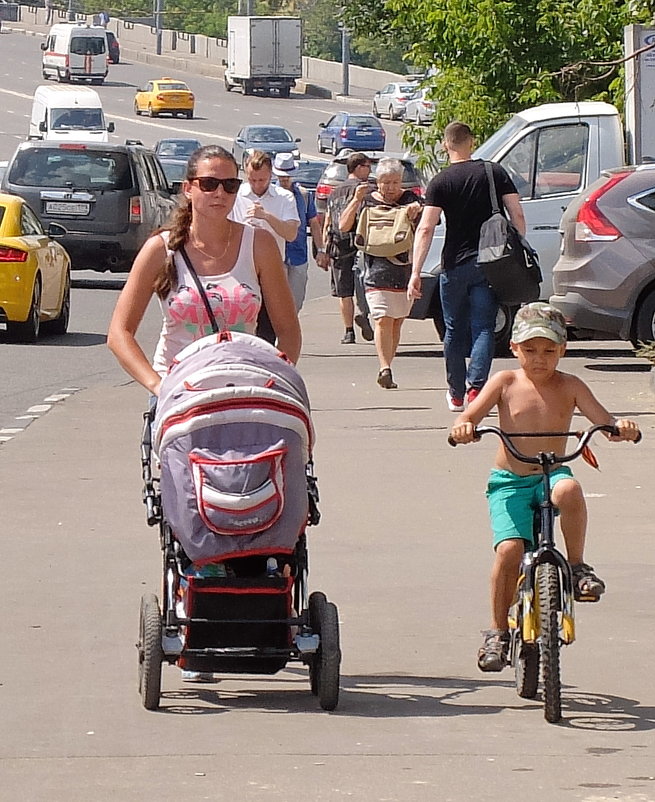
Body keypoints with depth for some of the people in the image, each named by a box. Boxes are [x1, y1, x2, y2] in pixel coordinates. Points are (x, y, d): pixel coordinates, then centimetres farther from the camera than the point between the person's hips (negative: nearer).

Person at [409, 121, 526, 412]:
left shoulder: (441, 182, -4)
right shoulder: (495, 173, 2)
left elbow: (426, 229, -12)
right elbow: (517, 216, -1)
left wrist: (416, 273, -13)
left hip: (455, 265, -1)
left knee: (455, 331, 13)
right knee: (483, 328, 1)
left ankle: (456, 394, 21)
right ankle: (475, 385, -18)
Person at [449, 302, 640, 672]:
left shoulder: (569, 387, 2)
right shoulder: (505, 383, 0)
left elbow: (604, 421, -5)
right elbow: (469, 417, -7)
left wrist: (622, 427, -29)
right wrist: (463, 428, -32)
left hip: (552, 475, 0)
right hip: (509, 482, 0)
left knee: (569, 490, -37)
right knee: (510, 549, -20)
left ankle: (578, 565, -16)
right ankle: (498, 631, -1)